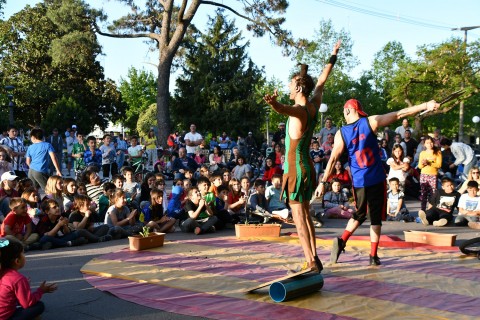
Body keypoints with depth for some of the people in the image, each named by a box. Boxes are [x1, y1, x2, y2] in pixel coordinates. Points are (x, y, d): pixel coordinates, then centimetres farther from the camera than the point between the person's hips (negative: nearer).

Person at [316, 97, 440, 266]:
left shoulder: (341, 133, -2)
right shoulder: (371, 121, -4)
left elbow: (333, 159, -5)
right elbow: (400, 114, -3)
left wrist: (323, 182, -3)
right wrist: (425, 105, 2)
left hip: (359, 181, 1)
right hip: (376, 179, -1)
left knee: (359, 214, 20)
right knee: (376, 217, 7)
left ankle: (342, 240, 0)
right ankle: (373, 256, 6)